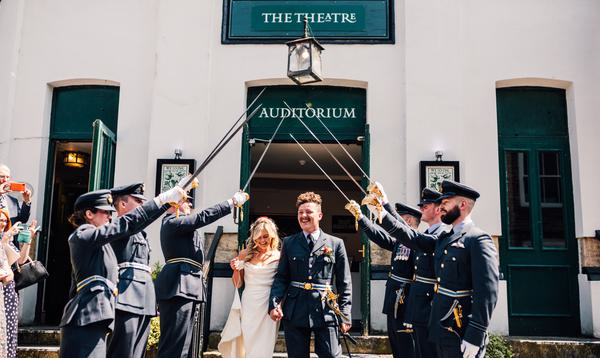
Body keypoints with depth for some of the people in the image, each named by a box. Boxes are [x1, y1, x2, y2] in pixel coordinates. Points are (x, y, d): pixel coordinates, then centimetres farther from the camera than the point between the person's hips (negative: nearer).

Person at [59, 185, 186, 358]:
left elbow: (132, 228, 19)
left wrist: (167, 201, 13)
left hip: (93, 316, 10)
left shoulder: (99, 240, 20)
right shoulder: (83, 235, -7)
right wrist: (163, 198, -15)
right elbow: (125, 224, -15)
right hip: (86, 316, -10)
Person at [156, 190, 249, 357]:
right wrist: (232, 202, -5)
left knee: (184, 345, 11)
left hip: (186, 287, 11)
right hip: (179, 287, -11)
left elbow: (199, 220, 25)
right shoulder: (172, 221, -6)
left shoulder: (180, 224, 25)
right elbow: (203, 217, -11)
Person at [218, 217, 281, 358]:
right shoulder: (245, 254, 3)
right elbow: (238, 284, 9)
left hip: (268, 307, -1)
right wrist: (235, 270, -8)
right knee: (242, 346, 6)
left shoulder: (279, 257, -1)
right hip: (247, 306, 1)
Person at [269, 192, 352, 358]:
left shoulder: (336, 244, 4)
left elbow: (344, 283, 4)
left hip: (326, 312, -1)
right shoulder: (289, 243, 8)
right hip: (295, 312, 2)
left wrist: (345, 316, 0)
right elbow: (281, 277, 7)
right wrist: (274, 304, -8)